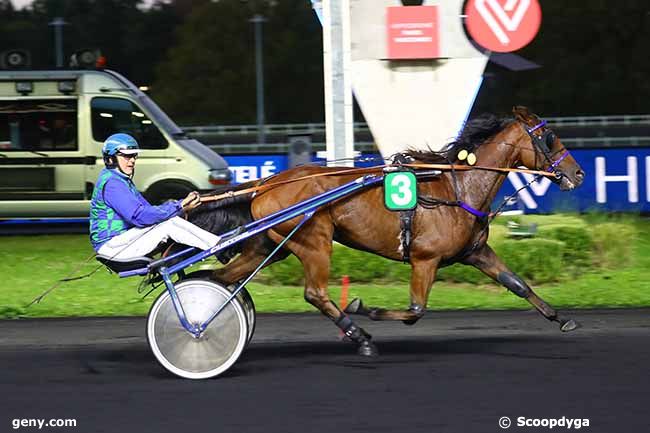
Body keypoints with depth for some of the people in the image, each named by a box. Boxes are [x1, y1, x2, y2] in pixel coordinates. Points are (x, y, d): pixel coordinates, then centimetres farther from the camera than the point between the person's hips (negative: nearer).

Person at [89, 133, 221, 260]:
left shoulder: (124, 181, 17)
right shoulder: (111, 183, -18)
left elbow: (148, 209, 10)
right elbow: (139, 216, -27)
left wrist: (183, 204, -5)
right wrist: (179, 207, -26)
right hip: (111, 245, -10)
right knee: (170, 224, -19)